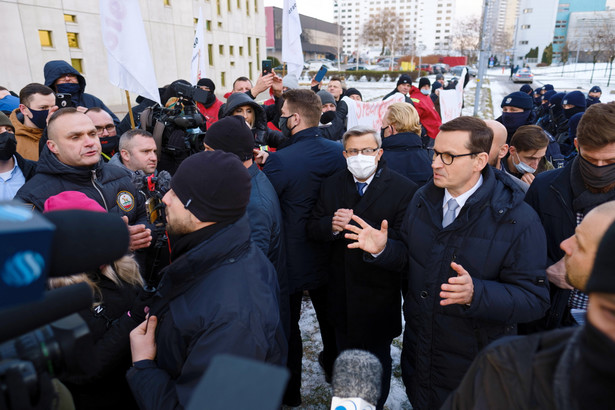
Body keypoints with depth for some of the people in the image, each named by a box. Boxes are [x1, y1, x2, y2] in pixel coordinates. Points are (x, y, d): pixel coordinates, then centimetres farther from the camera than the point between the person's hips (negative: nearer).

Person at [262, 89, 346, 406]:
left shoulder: (280, 161, -26)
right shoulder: (338, 151, -8)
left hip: (292, 258, -5)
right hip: (328, 256, 6)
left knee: (288, 324, 15)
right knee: (329, 318, 26)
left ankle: (290, 391, 33)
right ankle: (335, 371, 49)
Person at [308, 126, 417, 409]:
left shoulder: (403, 189, -15)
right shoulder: (331, 185, 2)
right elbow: (313, 228, -1)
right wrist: (332, 225, -23)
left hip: (377, 295, -4)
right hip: (341, 292, 5)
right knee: (345, 356, 26)